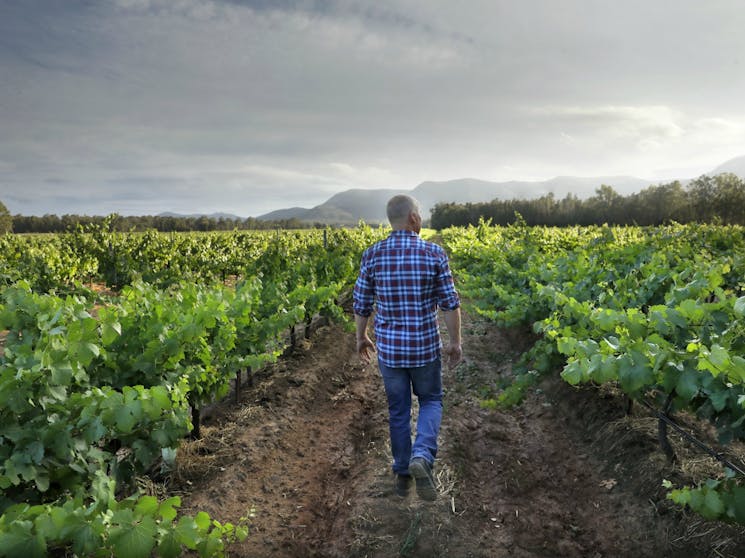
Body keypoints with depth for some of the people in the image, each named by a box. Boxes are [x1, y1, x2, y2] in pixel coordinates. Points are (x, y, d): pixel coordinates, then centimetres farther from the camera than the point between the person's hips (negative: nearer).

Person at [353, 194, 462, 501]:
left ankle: (402, 473, 29)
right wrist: (455, 341, 5)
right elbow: (450, 303, -6)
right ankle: (422, 456, -3)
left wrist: (361, 338, 16)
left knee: (398, 410, 17)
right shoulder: (434, 253, -10)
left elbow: (361, 304, 1)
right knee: (431, 401, 19)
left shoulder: (372, 255, -5)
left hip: (388, 347, 2)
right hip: (425, 346, -1)